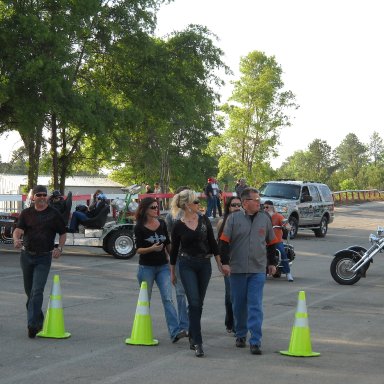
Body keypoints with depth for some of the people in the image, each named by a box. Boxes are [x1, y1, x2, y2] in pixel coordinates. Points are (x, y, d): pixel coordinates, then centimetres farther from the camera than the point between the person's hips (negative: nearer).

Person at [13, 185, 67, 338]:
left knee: (37, 291, -13)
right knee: (29, 290, 13)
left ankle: (33, 324, -15)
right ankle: (39, 319, 31)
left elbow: (62, 233, 7)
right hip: (26, 255, 3)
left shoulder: (54, 214, 1)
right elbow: (18, 229, -9)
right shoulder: (26, 213, 5)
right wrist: (16, 239, -31)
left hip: (44, 258, -3)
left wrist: (59, 248, -10)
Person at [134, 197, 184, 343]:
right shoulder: (139, 227, -5)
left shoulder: (162, 224, 6)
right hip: (146, 267, -3)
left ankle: (175, 332, -17)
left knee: (168, 299, -9)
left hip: (163, 266, 3)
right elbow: (138, 249, -8)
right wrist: (152, 248, -26)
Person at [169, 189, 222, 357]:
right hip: (187, 266, -3)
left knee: (199, 303, 10)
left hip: (204, 265, 4)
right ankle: (198, 343, -13)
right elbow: (174, 249, 4)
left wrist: (219, 263, 7)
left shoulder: (204, 220, 1)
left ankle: (192, 337, 26)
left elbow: (212, 242, 8)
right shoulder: (178, 226, -6)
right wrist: (172, 272, 9)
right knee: (194, 303, -11)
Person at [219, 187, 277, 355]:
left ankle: (255, 342, -8)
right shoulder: (234, 218, -1)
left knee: (255, 306, -6)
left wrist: (272, 263, 18)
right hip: (237, 269, -1)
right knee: (239, 305, 9)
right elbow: (224, 241, -2)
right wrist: (225, 262, -9)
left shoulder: (265, 219, 8)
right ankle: (240, 335, 27)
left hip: (258, 270, 1)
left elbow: (271, 243, 17)